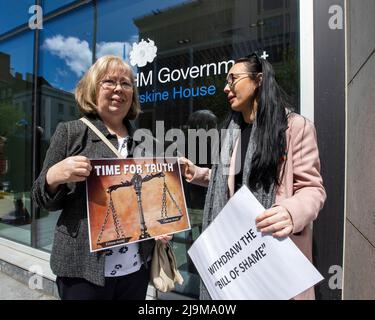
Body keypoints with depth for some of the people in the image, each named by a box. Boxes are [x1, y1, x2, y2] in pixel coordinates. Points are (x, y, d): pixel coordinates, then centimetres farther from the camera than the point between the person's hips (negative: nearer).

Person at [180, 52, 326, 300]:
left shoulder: (296, 126, -11)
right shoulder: (233, 131, 11)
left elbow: (312, 188, -12)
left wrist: (291, 212, -32)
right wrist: (197, 173, 7)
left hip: (278, 245, -6)